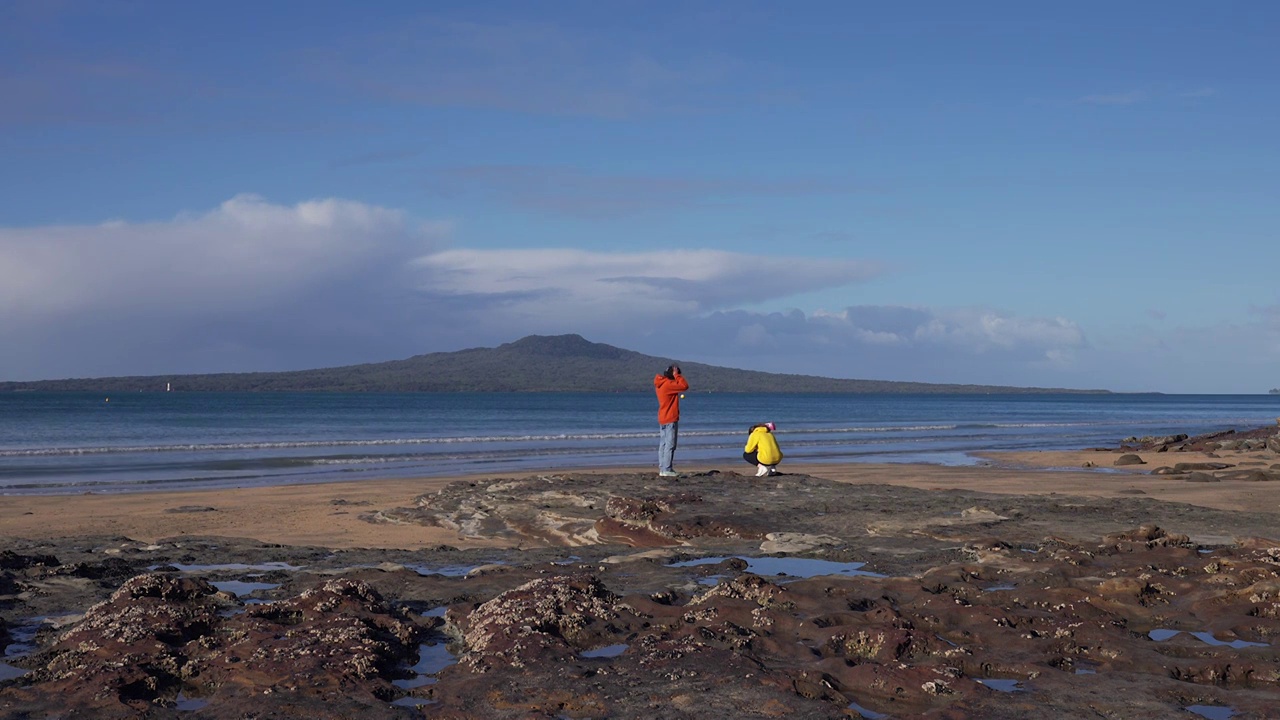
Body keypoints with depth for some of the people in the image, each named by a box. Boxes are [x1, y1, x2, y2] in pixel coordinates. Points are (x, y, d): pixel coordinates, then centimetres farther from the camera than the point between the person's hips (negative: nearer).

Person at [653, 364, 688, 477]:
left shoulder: (660, 384, 11)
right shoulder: (668, 384, -18)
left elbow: (678, 385, 22)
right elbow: (684, 386, -22)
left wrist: (676, 376, 8)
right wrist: (677, 375, -13)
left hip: (662, 419, 10)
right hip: (670, 420, -10)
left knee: (663, 445, 10)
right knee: (670, 445, -8)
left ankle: (662, 469, 12)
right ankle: (667, 470, -11)